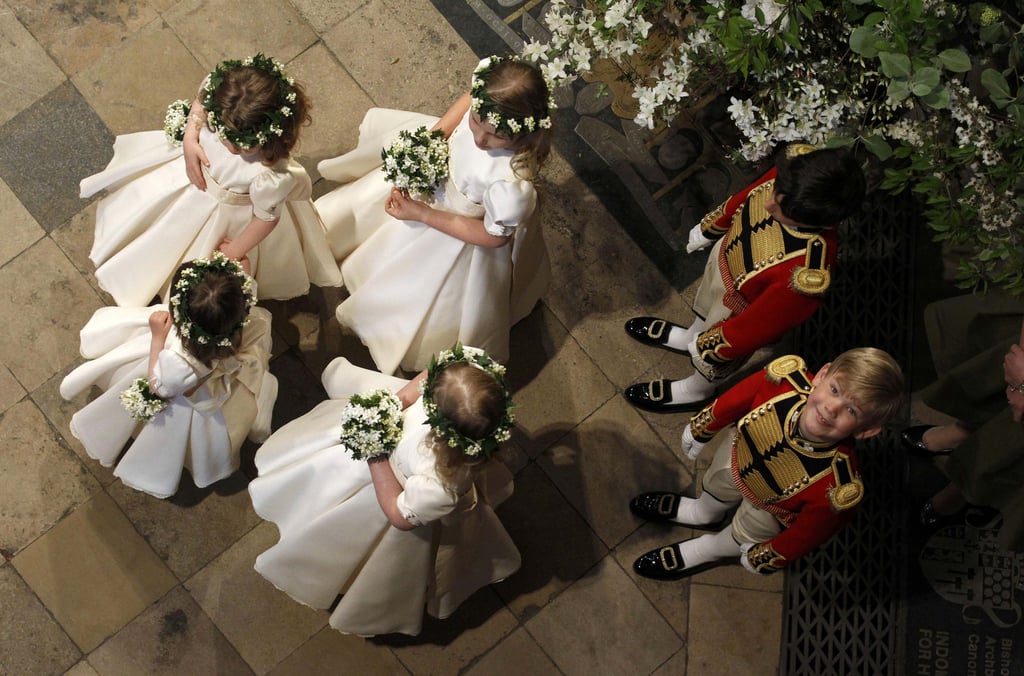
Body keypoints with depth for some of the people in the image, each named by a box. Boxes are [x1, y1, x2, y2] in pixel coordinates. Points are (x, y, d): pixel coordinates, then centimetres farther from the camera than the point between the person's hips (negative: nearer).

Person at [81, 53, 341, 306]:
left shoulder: (271, 176, -47)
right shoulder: (216, 90, -36)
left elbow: (267, 217, -25)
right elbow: (200, 101, -8)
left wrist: (235, 251, -9)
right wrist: (190, 139, -24)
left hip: (230, 212, -5)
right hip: (195, 168, 5)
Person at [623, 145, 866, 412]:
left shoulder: (808, 272, -47)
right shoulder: (799, 162, -33)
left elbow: (762, 324, -27)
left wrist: (710, 346, -9)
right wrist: (710, 227, 10)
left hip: (739, 308, -4)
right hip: (726, 252, 5)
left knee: (710, 357, 28)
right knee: (705, 308, 37)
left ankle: (695, 392, 62)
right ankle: (690, 337, 70)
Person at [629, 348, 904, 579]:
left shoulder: (838, 485, -47)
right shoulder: (786, 380, -42)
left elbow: (810, 530, -24)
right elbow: (734, 400, -18)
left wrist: (763, 557, -5)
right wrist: (700, 429, 2)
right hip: (740, 455, 3)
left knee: (742, 537, 25)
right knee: (716, 485, 33)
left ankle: (706, 550, 63)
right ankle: (704, 513, 72)